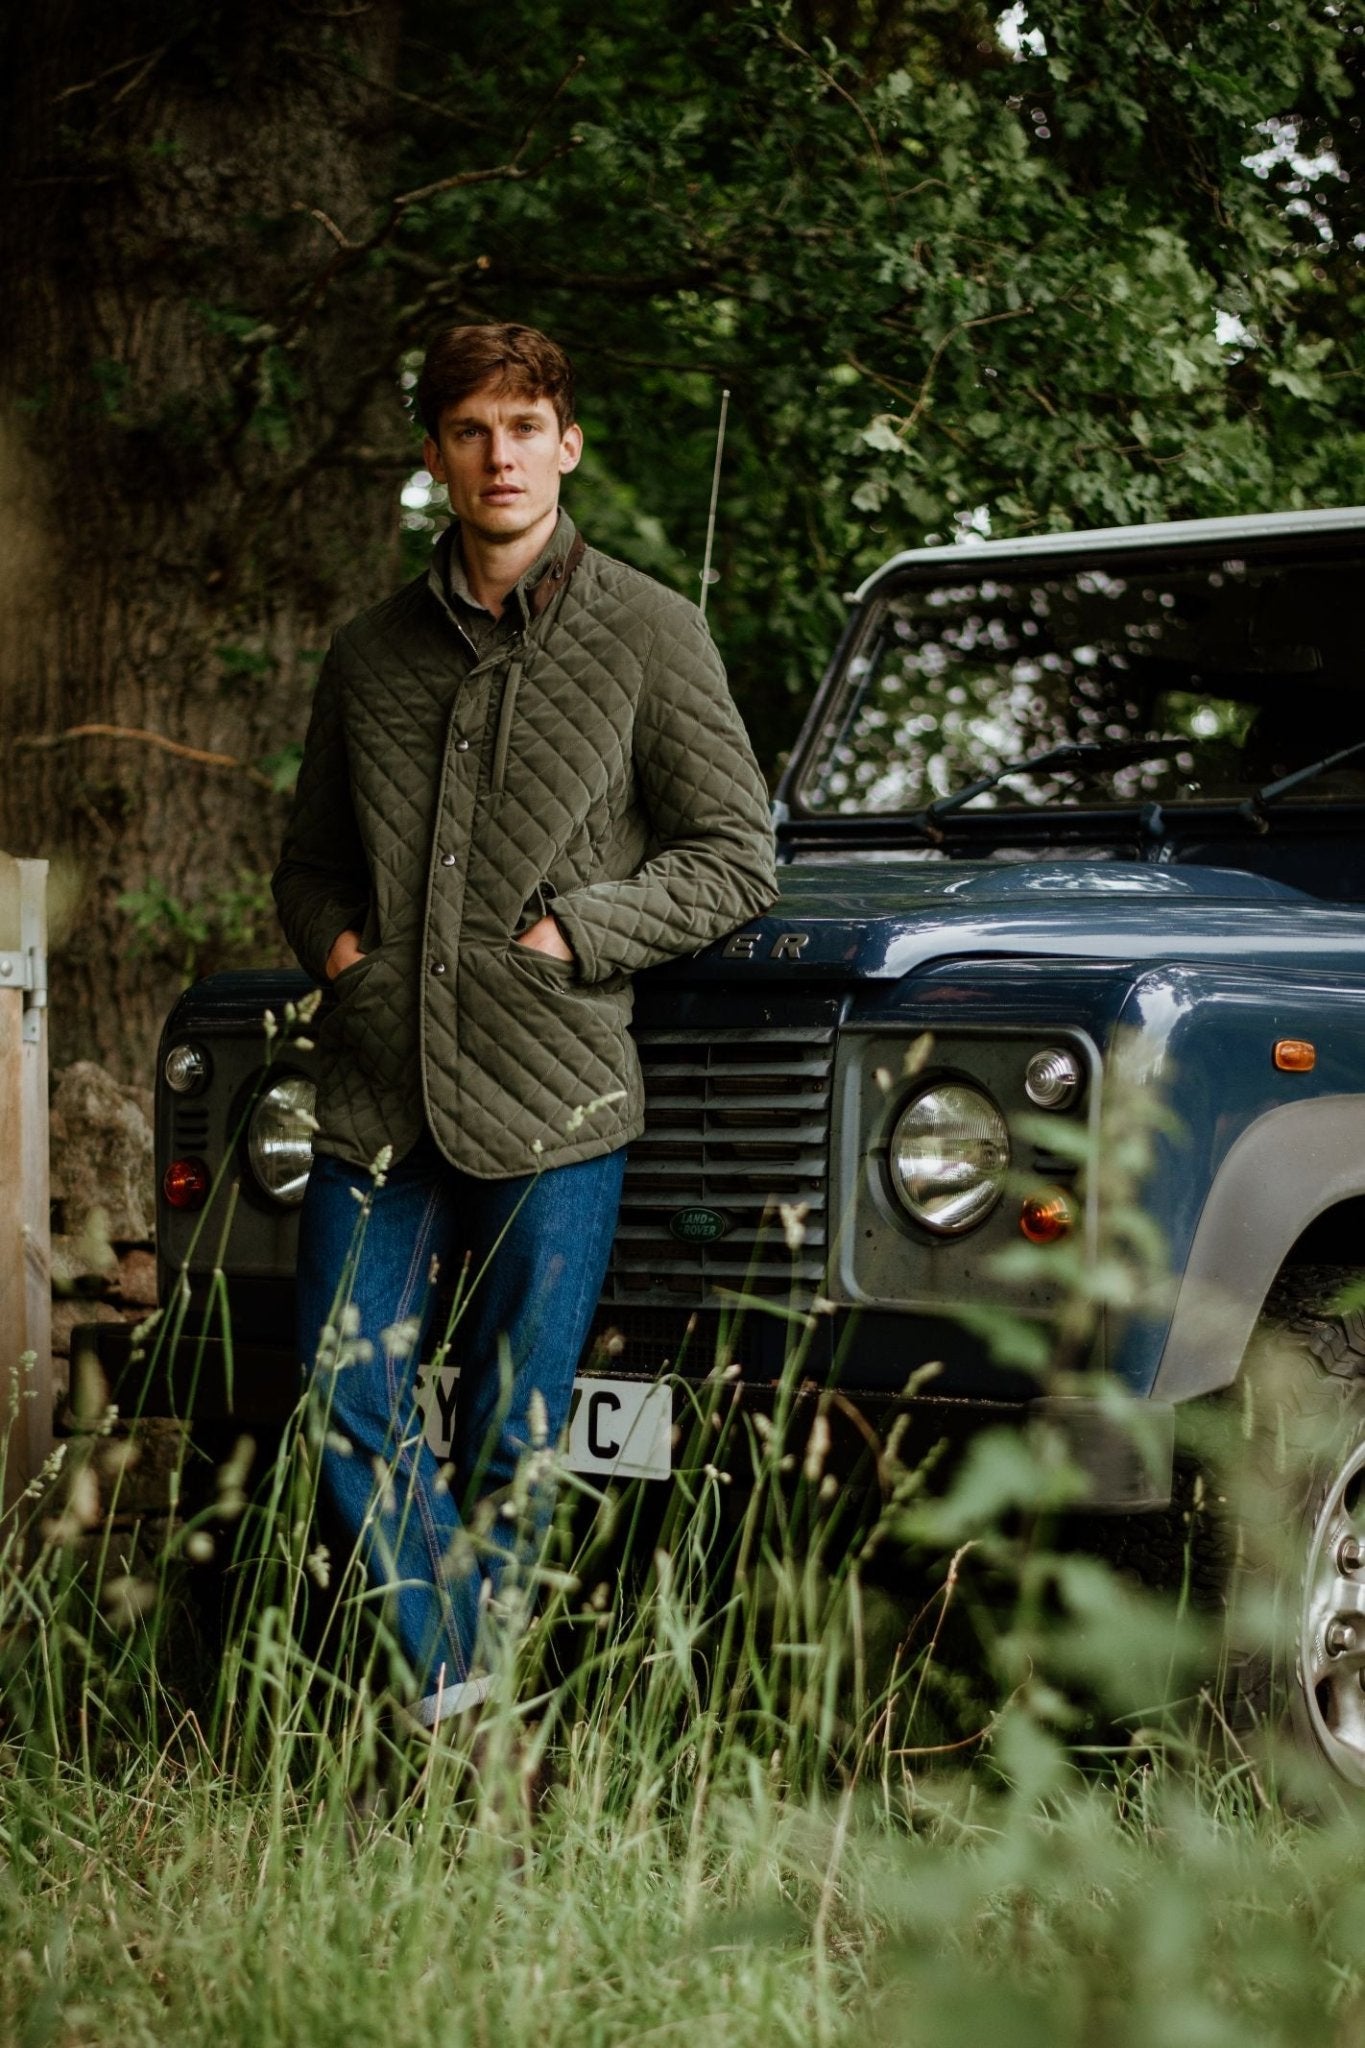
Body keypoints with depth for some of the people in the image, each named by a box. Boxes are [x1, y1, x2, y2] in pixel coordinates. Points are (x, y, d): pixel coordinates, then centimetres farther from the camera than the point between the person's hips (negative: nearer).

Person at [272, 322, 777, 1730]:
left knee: (507, 1451, 2)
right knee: (351, 1414, -3)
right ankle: (462, 1699, 11)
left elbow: (734, 860, 1)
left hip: (552, 1098, -3)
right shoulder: (369, 653, 13)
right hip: (376, 1094, 4)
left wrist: (574, 931, -10)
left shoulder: (647, 634, 2)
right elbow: (309, 859, 24)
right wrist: (333, 938, 3)